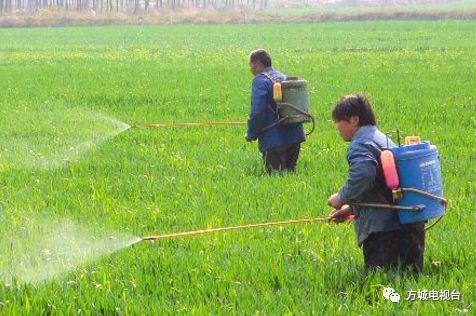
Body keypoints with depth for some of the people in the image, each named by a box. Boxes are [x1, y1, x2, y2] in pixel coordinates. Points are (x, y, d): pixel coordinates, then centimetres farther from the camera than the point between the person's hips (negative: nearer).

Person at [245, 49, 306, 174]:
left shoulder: (260, 81, -11)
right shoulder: (283, 77, 16)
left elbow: (257, 112, -20)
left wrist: (251, 134, -8)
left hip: (274, 140, -8)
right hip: (295, 136, 8)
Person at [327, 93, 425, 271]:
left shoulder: (360, 144, -10)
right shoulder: (382, 138, 24)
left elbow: (363, 175, -30)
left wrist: (342, 197, -14)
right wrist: (352, 207, 26)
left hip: (382, 225, -9)